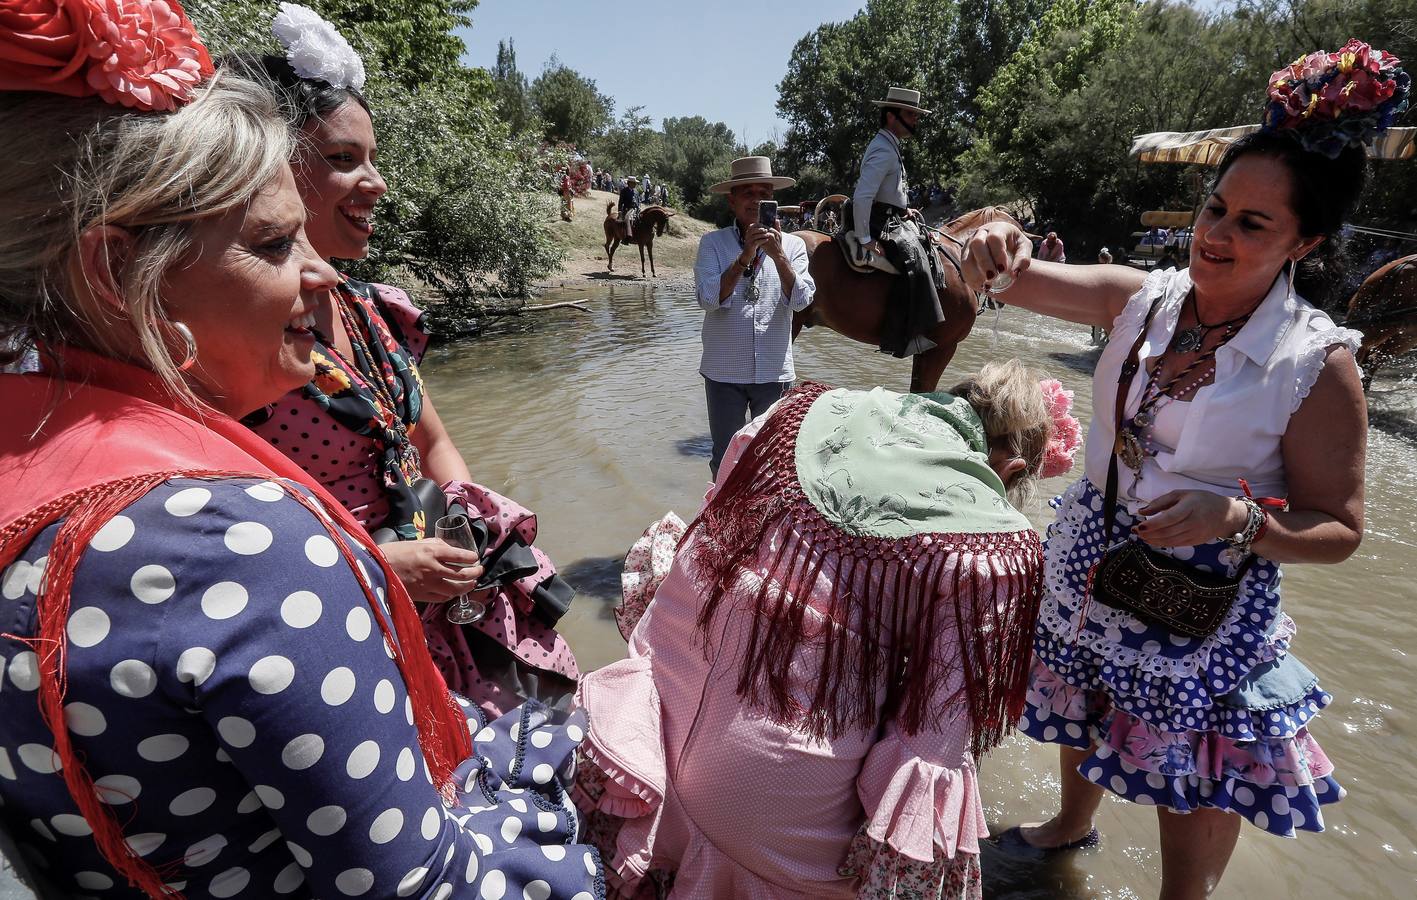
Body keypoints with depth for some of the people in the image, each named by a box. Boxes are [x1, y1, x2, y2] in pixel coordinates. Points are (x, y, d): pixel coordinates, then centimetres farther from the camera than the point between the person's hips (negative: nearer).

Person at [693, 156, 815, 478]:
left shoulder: (792, 245, 4)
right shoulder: (712, 243, -1)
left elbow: (801, 300, -9)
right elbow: (709, 300, -14)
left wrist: (778, 255, -21)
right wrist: (745, 256, -22)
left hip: (774, 371, 2)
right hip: (724, 371, -1)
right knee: (725, 461, 9)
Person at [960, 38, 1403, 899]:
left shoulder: (1318, 362, -18)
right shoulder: (1146, 296, -8)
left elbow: (1339, 530, -12)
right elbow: (1026, 280, -15)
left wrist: (1239, 518, -31)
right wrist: (1000, 249, -38)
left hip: (1208, 607, -4)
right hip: (1095, 568, 5)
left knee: (1199, 787, 14)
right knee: (1085, 716, 29)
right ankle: (1073, 824, 59)